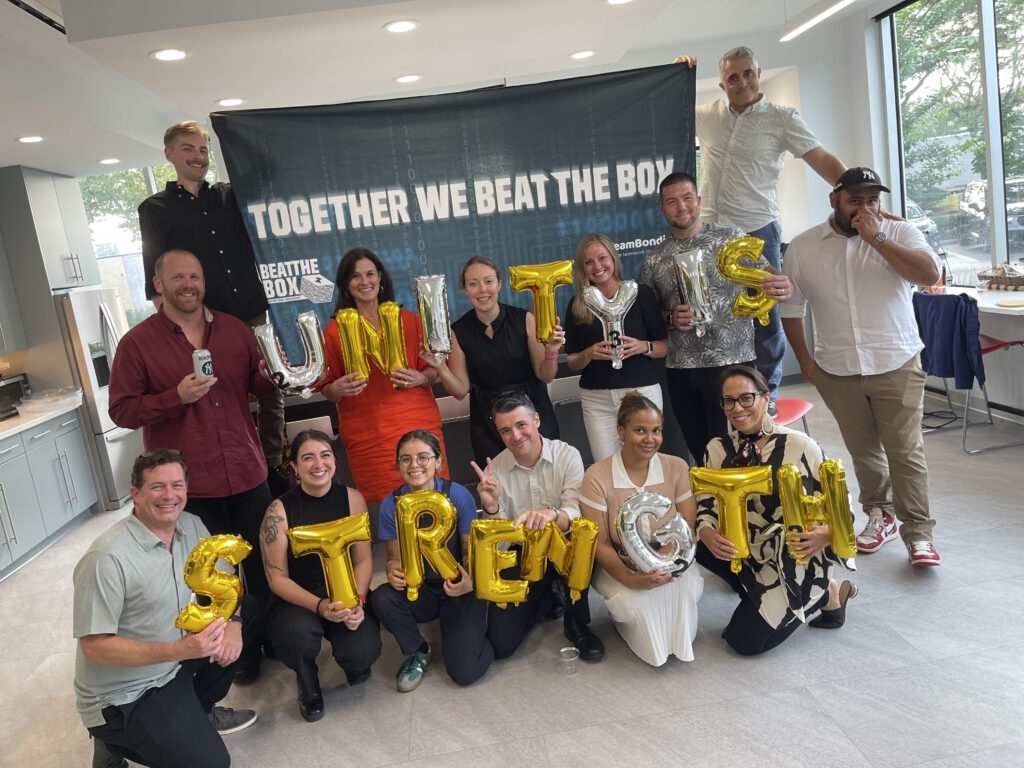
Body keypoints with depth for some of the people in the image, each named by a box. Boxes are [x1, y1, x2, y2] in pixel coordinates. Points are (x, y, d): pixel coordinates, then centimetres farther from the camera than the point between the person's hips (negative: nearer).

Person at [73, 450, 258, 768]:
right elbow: (94, 647, -23)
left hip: (173, 666, 7)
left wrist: (233, 622, -14)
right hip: (123, 697, -7)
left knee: (248, 608, 2)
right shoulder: (106, 559, -26)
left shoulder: (190, 526, -5)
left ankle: (198, 711, 13)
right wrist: (179, 650, -33)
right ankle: (117, 741, 9)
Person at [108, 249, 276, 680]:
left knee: (264, 563, 18)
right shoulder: (137, 342, -6)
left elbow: (257, 386, 12)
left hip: (246, 474, 4)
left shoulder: (234, 330, 4)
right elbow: (121, 411, -8)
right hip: (188, 485, -3)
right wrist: (177, 396, -23)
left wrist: (270, 376, -12)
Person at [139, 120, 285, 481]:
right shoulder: (155, 209, 7)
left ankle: (274, 465, 14)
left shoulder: (231, 196, 14)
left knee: (272, 390, 3)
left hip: (256, 315, 3)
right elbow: (155, 277, 1)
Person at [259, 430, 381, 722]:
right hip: (296, 599, -1)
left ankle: (353, 663, 19)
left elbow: (363, 559, -2)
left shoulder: (352, 499, -5)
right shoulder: (279, 510, -12)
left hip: (346, 594, 1)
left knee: (362, 654, -24)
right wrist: (319, 606, -24)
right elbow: (277, 577, -10)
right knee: (299, 632, -34)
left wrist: (357, 602, -19)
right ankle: (307, 682, 4)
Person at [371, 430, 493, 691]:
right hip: (420, 589, 3)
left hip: (459, 590, -3)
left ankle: (477, 633, 17)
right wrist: (393, 570, -24)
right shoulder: (392, 504, -9)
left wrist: (470, 582, -30)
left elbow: (471, 552, -8)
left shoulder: (458, 495, -16)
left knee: (464, 672, -19)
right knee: (382, 598, -29)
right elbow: (394, 557, 0)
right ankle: (418, 652, 2)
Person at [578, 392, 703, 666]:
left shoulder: (676, 468, -8)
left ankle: (677, 641, 4)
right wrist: (628, 578, -30)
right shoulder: (597, 477, -16)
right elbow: (598, 543, -13)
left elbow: (689, 529, -8)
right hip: (617, 566, -2)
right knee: (637, 601, -31)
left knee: (687, 588, -29)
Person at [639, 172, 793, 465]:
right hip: (681, 372, 3)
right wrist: (671, 319, -7)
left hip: (731, 364, -3)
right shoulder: (654, 261, 9)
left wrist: (785, 285, -23)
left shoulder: (731, 238, 2)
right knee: (701, 456, 12)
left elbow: (768, 278, 0)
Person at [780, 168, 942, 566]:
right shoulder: (803, 247, 3)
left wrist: (876, 238, -18)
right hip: (836, 371, 2)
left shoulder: (899, 233, -1)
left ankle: (918, 533, 8)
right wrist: (804, 359, 7)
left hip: (897, 366, -2)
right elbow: (790, 306, 9)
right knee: (863, 451, 15)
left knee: (905, 452, -1)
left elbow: (929, 274, -17)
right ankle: (879, 514, 33)